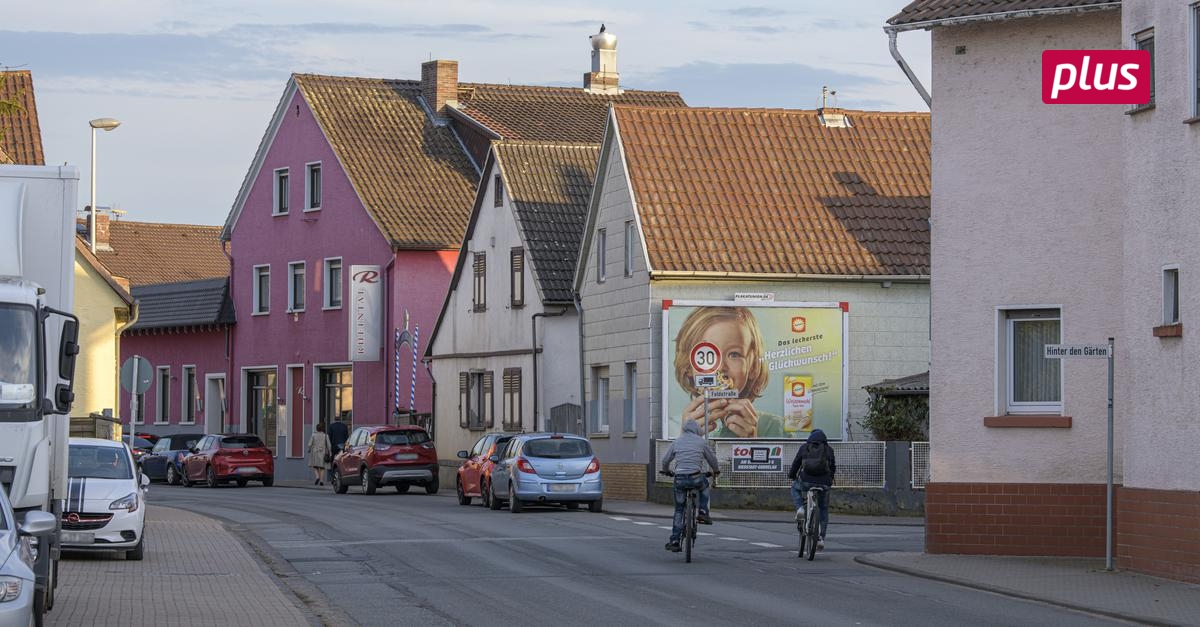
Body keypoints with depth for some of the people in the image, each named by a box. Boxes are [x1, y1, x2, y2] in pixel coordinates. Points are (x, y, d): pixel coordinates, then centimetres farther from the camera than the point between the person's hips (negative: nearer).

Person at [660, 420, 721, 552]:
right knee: (705, 486, 35)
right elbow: (712, 459, 15)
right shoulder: (701, 441, 6)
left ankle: (674, 541, 6)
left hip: (680, 479, 2)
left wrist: (666, 471, 38)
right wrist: (715, 471, 36)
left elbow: (665, 460, 16)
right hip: (696, 478, -2)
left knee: (679, 510, 13)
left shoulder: (677, 442, 12)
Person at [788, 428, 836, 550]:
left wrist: (791, 475, 30)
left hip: (806, 482, -1)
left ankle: (800, 509, 8)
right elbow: (833, 467, 17)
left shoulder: (804, 447, 8)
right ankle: (821, 539, 11)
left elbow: (796, 463, 12)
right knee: (823, 510, 19)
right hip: (824, 484, 1)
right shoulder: (829, 449, 9)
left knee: (795, 488, 34)